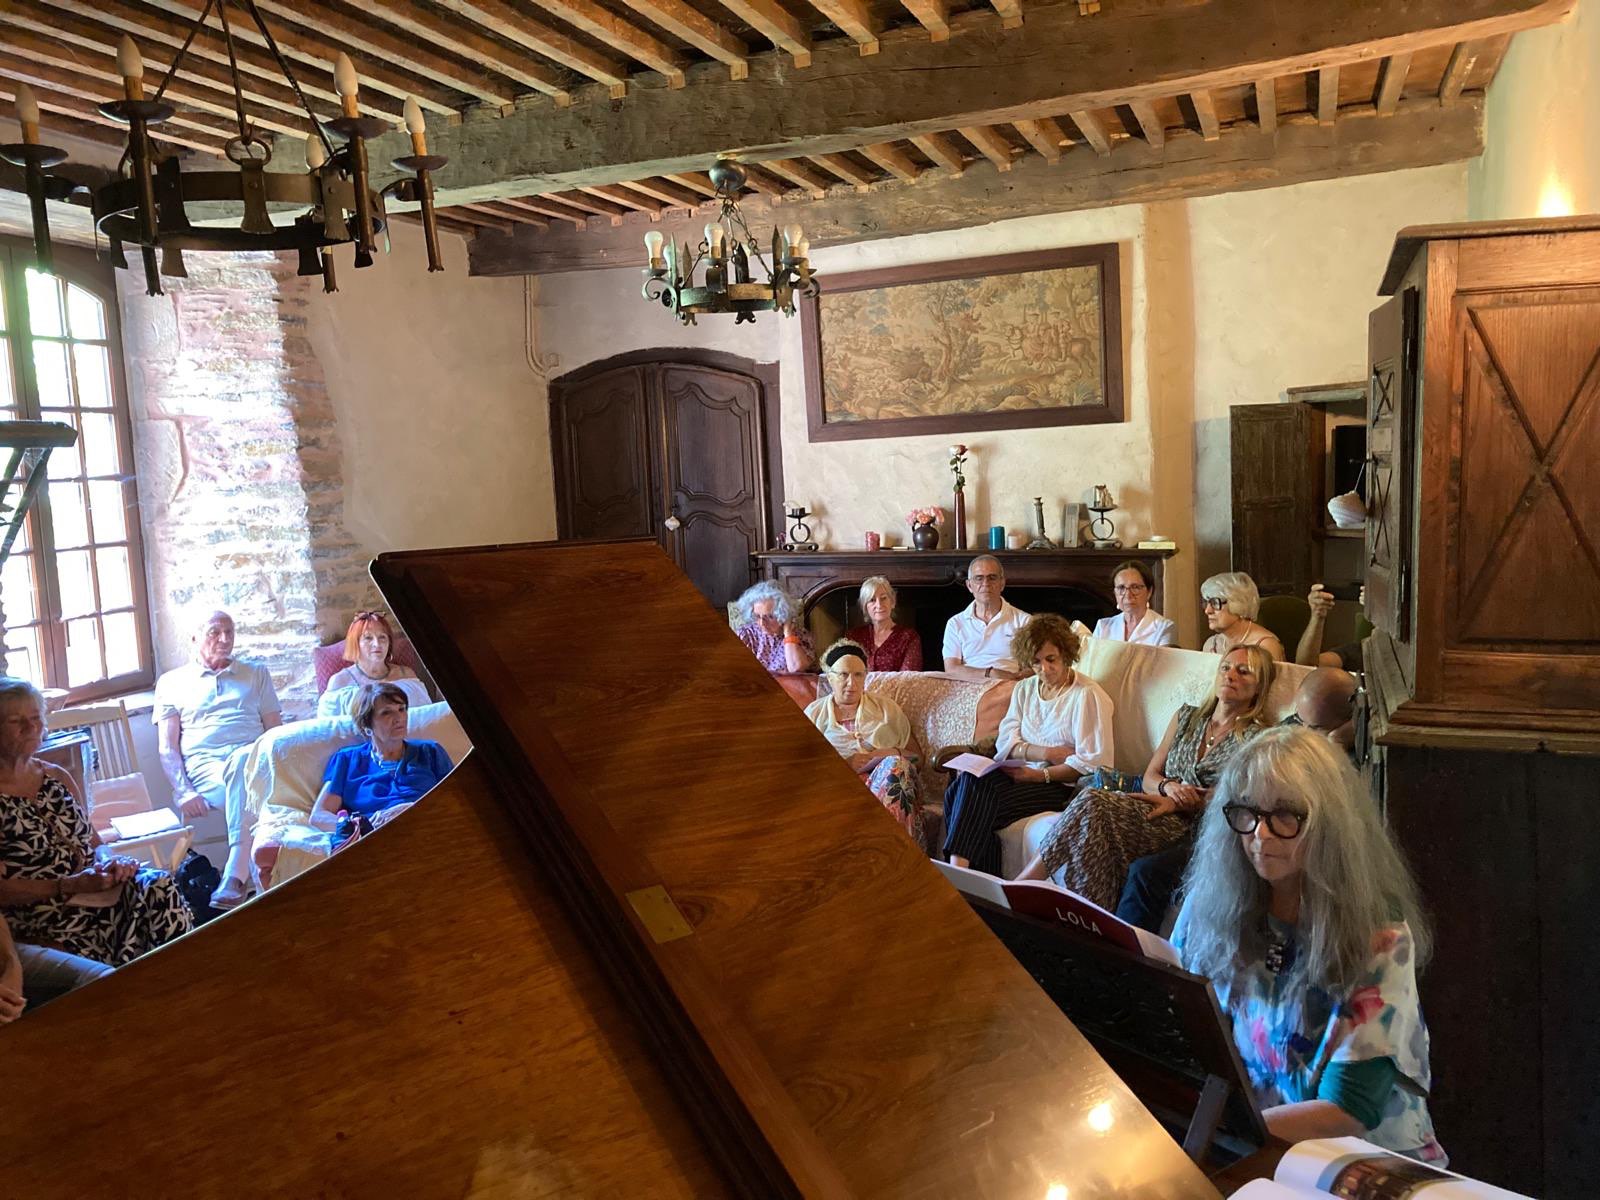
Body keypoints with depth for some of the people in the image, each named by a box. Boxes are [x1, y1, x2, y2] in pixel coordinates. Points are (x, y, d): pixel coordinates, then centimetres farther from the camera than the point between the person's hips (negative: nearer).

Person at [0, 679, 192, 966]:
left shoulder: (58, 777, 17)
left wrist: (111, 862, -4)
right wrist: (69, 886, -19)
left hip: (90, 886, 6)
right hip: (36, 911, -6)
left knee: (158, 886, -26)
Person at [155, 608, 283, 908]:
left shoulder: (256, 674, 26)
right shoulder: (172, 682, 21)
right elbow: (167, 746, 11)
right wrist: (183, 791, -8)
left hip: (252, 757, 0)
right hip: (205, 763, 0)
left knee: (242, 761, -40)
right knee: (244, 791, -38)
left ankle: (235, 877, -48)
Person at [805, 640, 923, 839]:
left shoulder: (885, 707, 23)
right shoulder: (815, 712, 19)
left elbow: (915, 755, 19)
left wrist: (893, 753, -4)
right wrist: (843, 763, -8)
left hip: (886, 777, 1)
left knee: (895, 764, -34)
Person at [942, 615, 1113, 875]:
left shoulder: (1088, 695, 0)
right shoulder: (1024, 689, 21)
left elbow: (1093, 762, -10)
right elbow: (1005, 742, 8)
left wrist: (1040, 774, -18)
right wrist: (1045, 752, -10)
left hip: (1060, 784, -6)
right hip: (1021, 773, 6)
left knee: (980, 790, -31)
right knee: (962, 785, -26)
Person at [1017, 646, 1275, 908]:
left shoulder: (1256, 736, 3)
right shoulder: (1187, 716, 20)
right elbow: (1149, 777, 17)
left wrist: (1177, 803, -16)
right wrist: (1169, 786, -7)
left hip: (1194, 827, -5)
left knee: (1093, 802, -29)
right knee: (1093, 803, -30)